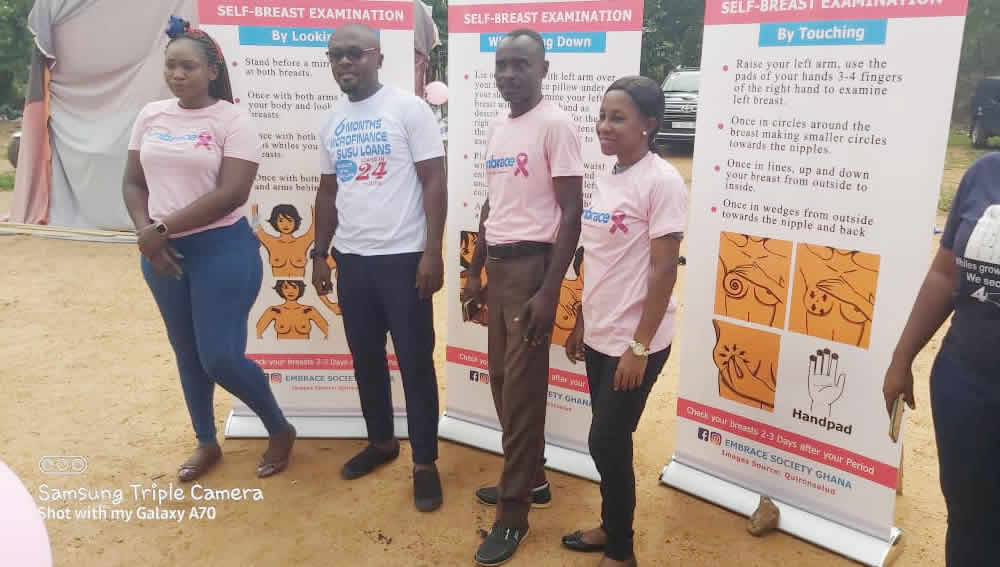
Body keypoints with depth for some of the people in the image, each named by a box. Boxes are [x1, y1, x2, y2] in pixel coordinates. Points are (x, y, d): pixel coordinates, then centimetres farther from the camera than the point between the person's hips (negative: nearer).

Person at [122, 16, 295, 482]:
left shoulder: (232, 120, -10)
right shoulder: (151, 116, 7)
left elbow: (231, 194, -19)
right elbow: (133, 183, 11)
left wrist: (162, 228, -16)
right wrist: (146, 234, -7)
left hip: (222, 250, -6)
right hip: (163, 254, 6)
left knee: (220, 357, -7)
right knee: (187, 353, 15)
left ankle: (280, 430, 19)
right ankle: (206, 443, 35)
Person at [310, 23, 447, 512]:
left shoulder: (408, 108, -6)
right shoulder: (332, 121, 11)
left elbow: (434, 182, -9)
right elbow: (328, 192, 17)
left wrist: (433, 252, -15)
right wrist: (319, 254, 15)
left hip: (403, 256, -6)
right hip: (351, 258, 6)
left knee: (415, 361, 2)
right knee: (366, 357, 15)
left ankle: (425, 462, 15)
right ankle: (381, 441, 34)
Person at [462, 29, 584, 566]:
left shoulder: (555, 124, -10)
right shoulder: (495, 128, 13)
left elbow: (571, 211, -13)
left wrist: (550, 290, -18)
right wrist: (475, 270, 18)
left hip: (532, 263, -8)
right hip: (497, 263, 8)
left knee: (522, 387, -1)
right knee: (502, 378, 14)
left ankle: (513, 513, 13)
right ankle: (530, 479, 33)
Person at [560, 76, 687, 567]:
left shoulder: (661, 181, -14)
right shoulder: (607, 179, 8)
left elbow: (664, 270, -17)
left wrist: (640, 347, -18)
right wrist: (581, 324, 15)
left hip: (634, 342, -7)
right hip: (600, 337, 7)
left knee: (608, 443, 1)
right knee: (608, 441, 16)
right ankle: (611, 527, 35)